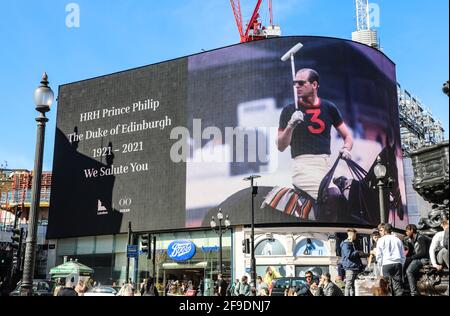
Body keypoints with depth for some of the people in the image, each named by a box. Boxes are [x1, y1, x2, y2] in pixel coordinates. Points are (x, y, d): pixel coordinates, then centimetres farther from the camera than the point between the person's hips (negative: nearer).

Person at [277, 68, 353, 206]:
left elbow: (347, 136, 21)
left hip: (327, 163, 4)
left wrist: (346, 149, 0)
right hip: (304, 163, -4)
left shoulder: (329, 108, 15)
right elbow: (281, 147, 4)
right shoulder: (289, 111, 8)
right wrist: (290, 126, -11)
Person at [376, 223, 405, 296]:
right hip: (398, 264, 3)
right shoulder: (398, 240, 14)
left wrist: (381, 265, 14)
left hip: (387, 264, -3)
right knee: (398, 285, 1)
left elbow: (379, 256, 3)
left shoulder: (381, 240, 4)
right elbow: (403, 255, 15)